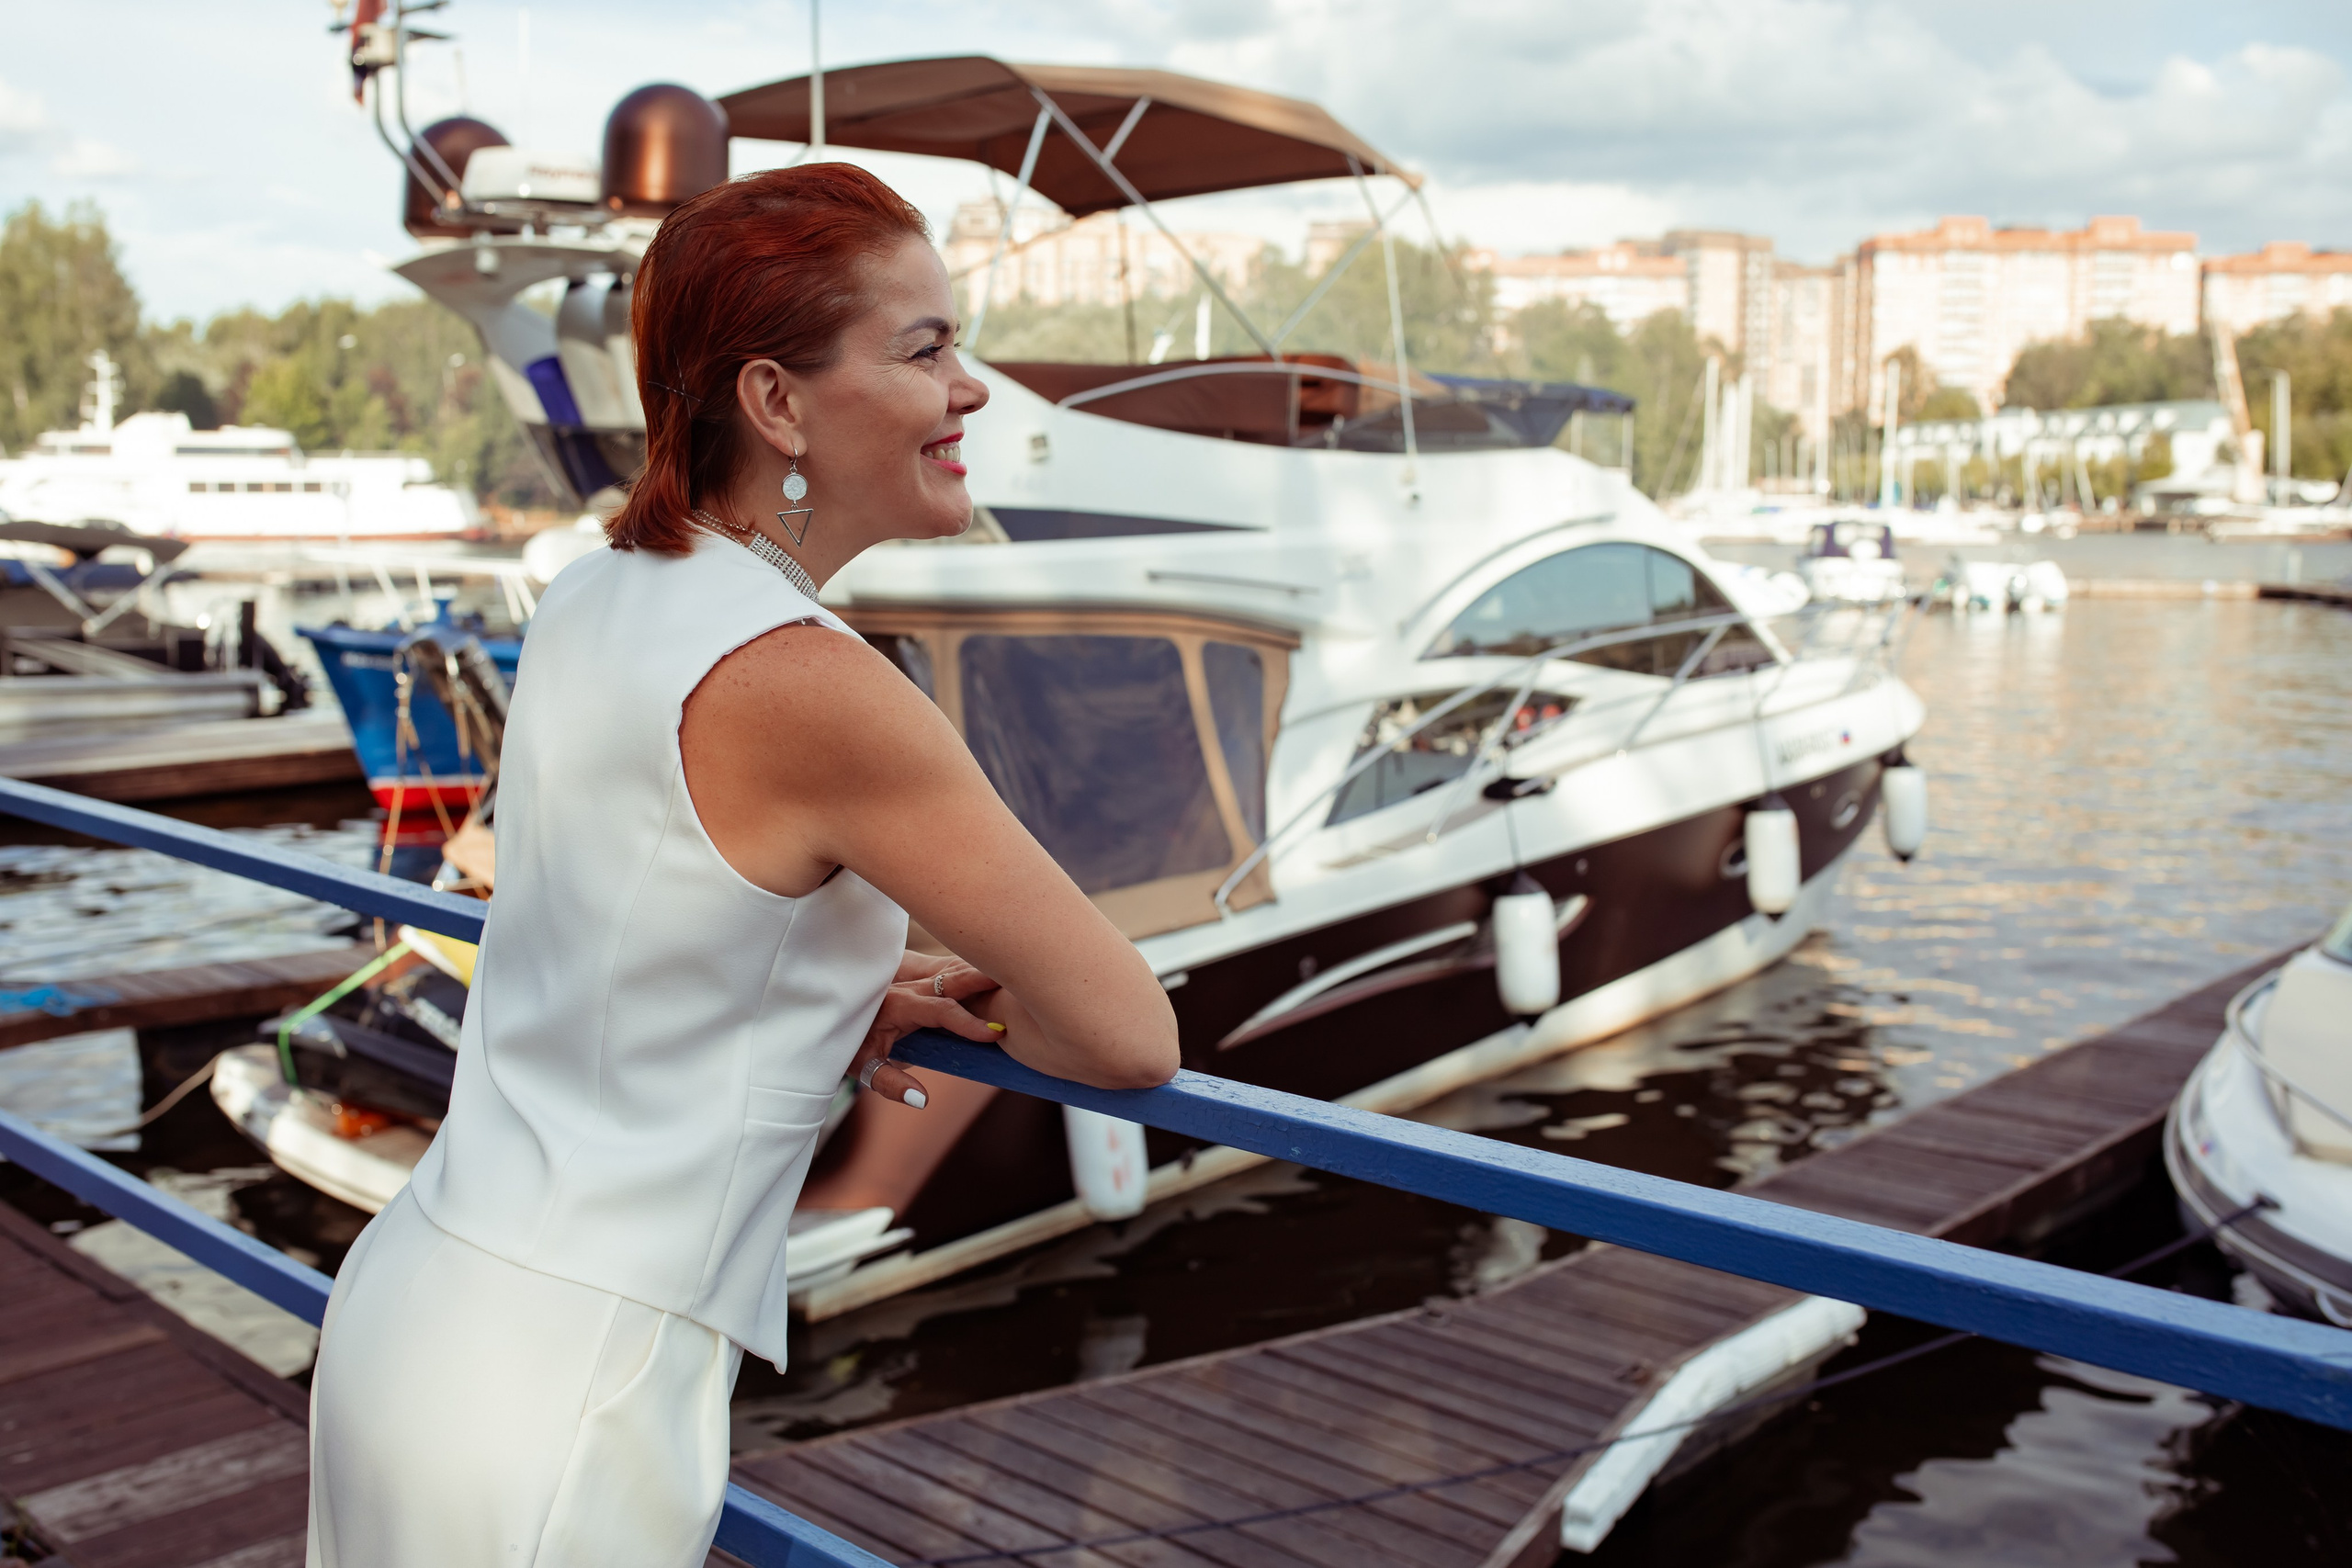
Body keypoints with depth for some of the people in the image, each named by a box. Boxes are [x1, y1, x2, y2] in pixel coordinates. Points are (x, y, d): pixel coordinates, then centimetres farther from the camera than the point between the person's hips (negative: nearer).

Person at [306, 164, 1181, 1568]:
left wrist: (845, 995, 6)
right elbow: (1133, 1036, -16)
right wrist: (995, 1010, 6)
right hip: (552, 1399, -8)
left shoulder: (593, 598, 2)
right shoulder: (807, 686, -23)